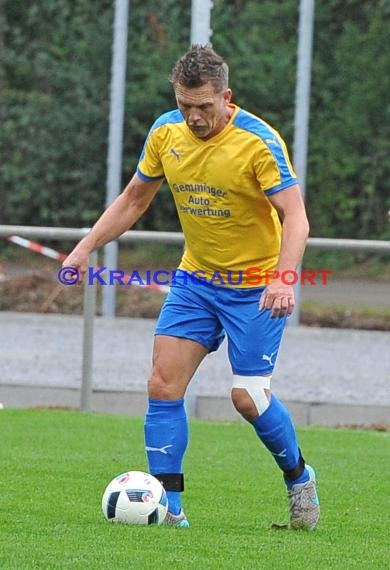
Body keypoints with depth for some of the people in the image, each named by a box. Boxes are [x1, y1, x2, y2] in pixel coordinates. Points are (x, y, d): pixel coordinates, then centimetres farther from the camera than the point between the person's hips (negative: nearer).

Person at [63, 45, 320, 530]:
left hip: (256, 285, -5)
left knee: (248, 397, -8)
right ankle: (168, 505, -5)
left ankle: (298, 477, 19)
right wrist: (87, 247, 3)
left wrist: (283, 278, -38)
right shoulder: (166, 132, -3)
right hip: (195, 278, 5)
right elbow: (134, 199, 12)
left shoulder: (259, 141, -19)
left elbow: (295, 217, -23)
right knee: (163, 385, -9)